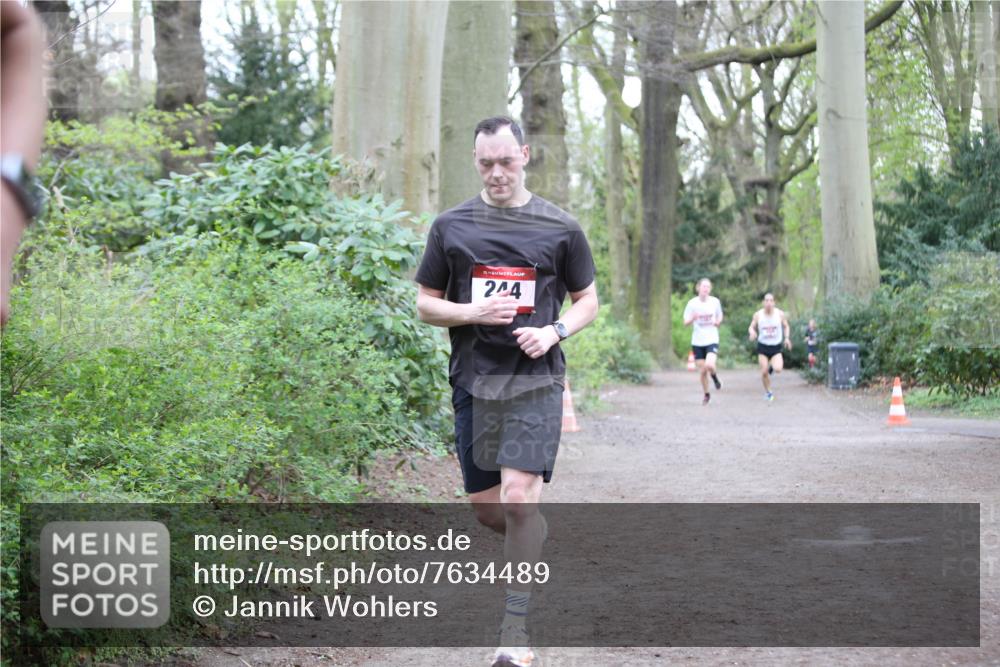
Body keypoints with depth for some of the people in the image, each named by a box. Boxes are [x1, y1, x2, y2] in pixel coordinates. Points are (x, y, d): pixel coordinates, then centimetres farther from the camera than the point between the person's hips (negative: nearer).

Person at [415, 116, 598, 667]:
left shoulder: (560, 228, 3)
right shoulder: (451, 227, 6)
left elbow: (587, 301, 13)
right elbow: (425, 305, 9)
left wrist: (554, 331, -7)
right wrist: (474, 313, -10)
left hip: (535, 380, -3)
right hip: (473, 382, 3)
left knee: (518, 496, -17)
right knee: (486, 509, 8)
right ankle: (535, 543, 43)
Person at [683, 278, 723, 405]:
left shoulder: (715, 302, -2)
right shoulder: (692, 303, -5)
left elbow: (720, 316, 16)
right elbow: (686, 323, -2)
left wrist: (718, 322, -7)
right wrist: (692, 319, -24)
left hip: (712, 340, -1)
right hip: (697, 342, 1)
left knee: (709, 365, -24)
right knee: (702, 371, 5)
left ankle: (715, 376, 11)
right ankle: (706, 395, 26)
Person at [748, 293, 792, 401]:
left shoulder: (780, 314, -7)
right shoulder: (758, 315, -7)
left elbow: (786, 326, 8)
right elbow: (751, 327, 4)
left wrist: (787, 338, -7)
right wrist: (752, 332, -20)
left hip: (776, 347, 0)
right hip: (763, 347, 0)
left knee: (778, 369, -21)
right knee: (764, 372, -5)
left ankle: (772, 366, 17)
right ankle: (768, 392, 20)